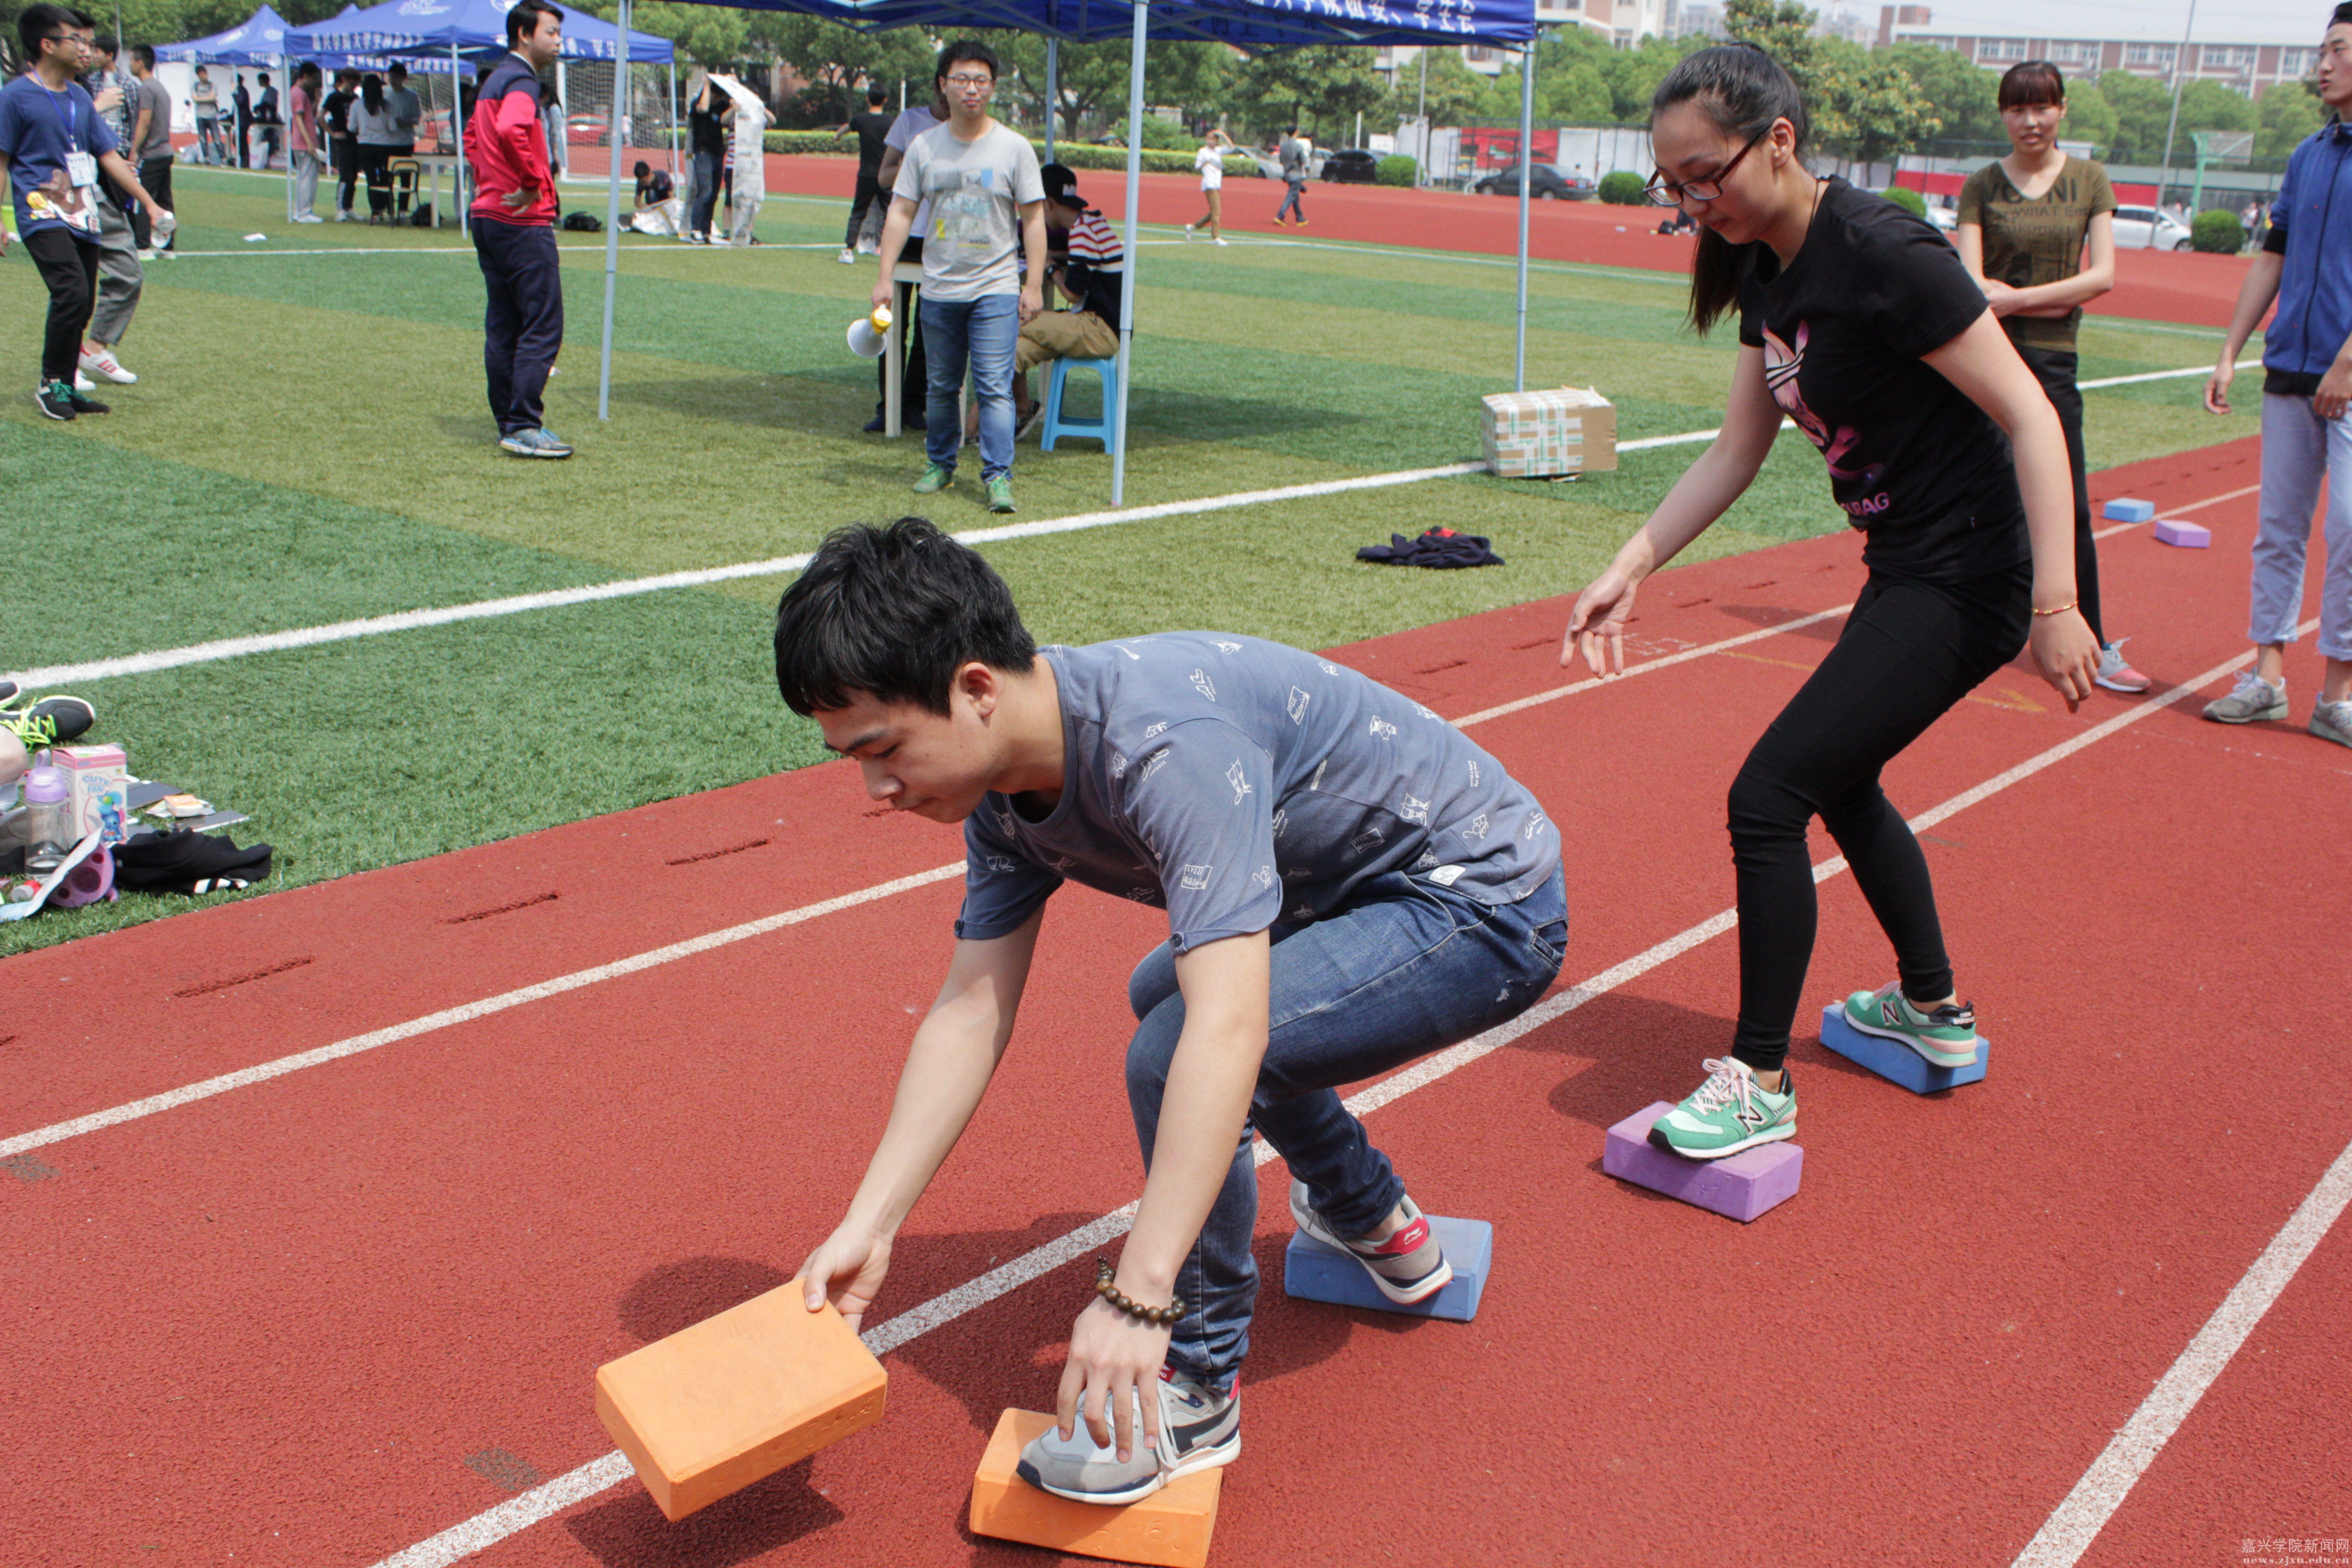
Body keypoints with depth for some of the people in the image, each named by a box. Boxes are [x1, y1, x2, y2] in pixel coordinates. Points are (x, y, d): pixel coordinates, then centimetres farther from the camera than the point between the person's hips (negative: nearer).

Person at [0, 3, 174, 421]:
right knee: (72, 293, -22)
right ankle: (50, 383, -7)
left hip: (83, 216, 7)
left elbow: (108, 156, 19)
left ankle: (65, 388, 18)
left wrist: (152, 206, 15)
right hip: (42, 213, -7)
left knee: (81, 305, 6)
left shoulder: (80, 97, 14)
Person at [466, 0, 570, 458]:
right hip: (523, 222, -10)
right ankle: (524, 426, -10)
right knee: (543, 327, -8)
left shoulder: (494, 79, 19)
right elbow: (511, 130, -32)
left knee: (503, 326, 11)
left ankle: (508, 422, 16)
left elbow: (473, 135, 34)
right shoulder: (521, 81, -12)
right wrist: (531, 184, -22)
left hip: (488, 216, 10)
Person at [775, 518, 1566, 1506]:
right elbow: (970, 1012, -2)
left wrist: (1137, 1297, -41)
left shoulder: (1168, 744, -34)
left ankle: (1194, 1394, -2)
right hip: (1369, 891, 10)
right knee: (1166, 998, 27)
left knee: (1175, 1049, -24)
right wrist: (868, 1229, -4)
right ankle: (1376, 1225, 44)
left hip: (1488, 905, -10)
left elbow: (1229, 1033, -40)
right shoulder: (1005, 790, -5)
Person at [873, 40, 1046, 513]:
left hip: (996, 290, -3)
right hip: (938, 291, 3)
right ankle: (939, 465, 26)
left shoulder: (1015, 148, 0)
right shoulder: (924, 146, 5)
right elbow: (901, 213, 6)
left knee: (994, 387, -10)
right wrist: (886, 277, -1)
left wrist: (1034, 286, -5)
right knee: (941, 386, 12)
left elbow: (1033, 219, 1)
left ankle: (998, 476, -7)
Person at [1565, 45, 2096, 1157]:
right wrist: (1631, 566, 4)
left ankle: (1760, 1081, 3)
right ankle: (1933, 1012, 44)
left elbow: (2029, 415, -22)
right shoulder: (1766, 269, 5)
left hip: (1964, 582, -10)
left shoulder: (1880, 254, -22)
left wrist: (2055, 603, -25)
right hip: (1905, 570, 10)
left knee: (1770, 795, -11)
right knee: (1838, 781, 24)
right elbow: (1738, 449, 11)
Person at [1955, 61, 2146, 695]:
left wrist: (2016, 298, -11)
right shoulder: (1982, 186, 2)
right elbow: (1974, 286, -7)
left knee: (2069, 506, 1)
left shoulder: (2090, 181, 6)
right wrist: (2058, 299, -11)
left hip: (2052, 360, 1)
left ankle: (2093, 645, 10)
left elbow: (2103, 275, -3)